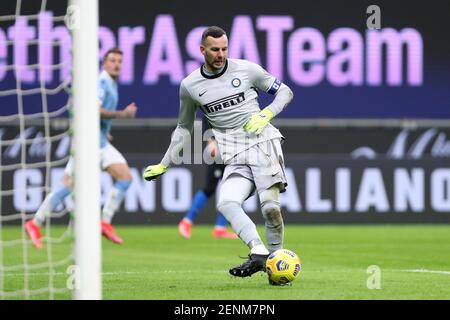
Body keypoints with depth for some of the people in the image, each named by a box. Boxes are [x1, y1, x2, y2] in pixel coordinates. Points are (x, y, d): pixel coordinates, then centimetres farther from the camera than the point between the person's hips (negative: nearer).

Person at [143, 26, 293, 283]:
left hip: (264, 145, -2)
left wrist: (266, 114, -7)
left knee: (270, 206, -16)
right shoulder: (190, 86, 8)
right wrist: (165, 164, 21)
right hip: (235, 159, 2)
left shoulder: (246, 69, 1)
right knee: (227, 203, -25)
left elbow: (285, 92, 12)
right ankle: (259, 254, -35)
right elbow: (184, 127, 23)